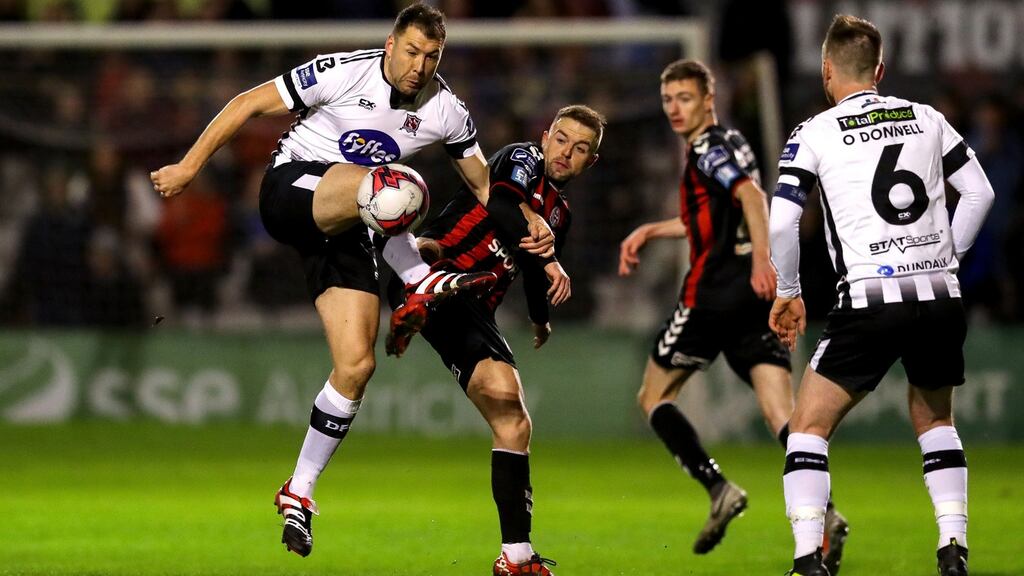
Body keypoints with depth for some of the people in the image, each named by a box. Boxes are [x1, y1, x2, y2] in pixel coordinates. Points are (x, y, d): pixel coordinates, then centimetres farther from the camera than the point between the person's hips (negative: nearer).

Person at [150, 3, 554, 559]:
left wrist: (530, 221, -6)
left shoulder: (446, 112, 0)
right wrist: (190, 165, -9)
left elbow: (484, 183, 13)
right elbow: (250, 102, -8)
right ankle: (421, 284, -23)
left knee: (356, 365, -9)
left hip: (345, 227, 5)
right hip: (290, 187, -5)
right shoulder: (343, 73, -14)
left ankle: (298, 492, 4)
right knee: (390, 180, -37)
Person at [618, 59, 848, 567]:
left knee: (653, 398, 8)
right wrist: (649, 231, 37)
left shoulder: (708, 148, -5)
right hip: (753, 299, 8)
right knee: (782, 416, -5)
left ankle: (719, 489, -7)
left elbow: (751, 195, -23)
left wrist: (761, 258, -36)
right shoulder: (730, 144, 23)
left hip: (713, 295, -8)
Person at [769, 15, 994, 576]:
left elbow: (781, 221, -6)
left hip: (870, 299, -4)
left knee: (808, 426, 7)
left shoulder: (814, 133, 0)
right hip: (941, 298, 4)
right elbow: (979, 192, 13)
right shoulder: (926, 118, 11)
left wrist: (786, 293, 9)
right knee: (935, 419, 25)